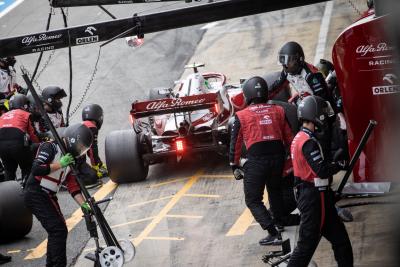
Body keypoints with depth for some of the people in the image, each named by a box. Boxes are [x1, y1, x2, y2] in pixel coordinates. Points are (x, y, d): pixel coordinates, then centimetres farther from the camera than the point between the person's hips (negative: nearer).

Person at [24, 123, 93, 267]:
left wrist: (84, 204, -2)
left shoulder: (70, 158, 13)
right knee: (59, 230, -16)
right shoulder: (50, 147, -13)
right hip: (36, 194, -10)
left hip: (48, 196, 10)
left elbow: (72, 185, 10)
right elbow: (36, 170, -25)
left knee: (56, 231, 17)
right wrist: (60, 164, -21)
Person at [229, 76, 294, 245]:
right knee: (275, 190, 30)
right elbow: (289, 137, 12)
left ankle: (273, 233, -7)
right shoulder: (278, 111, 9)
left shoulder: (242, 116, -1)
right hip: (278, 156, 4)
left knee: (253, 200, 5)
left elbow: (235, 142, 2)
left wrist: (234, 165, 12)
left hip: (256, 160, -4)